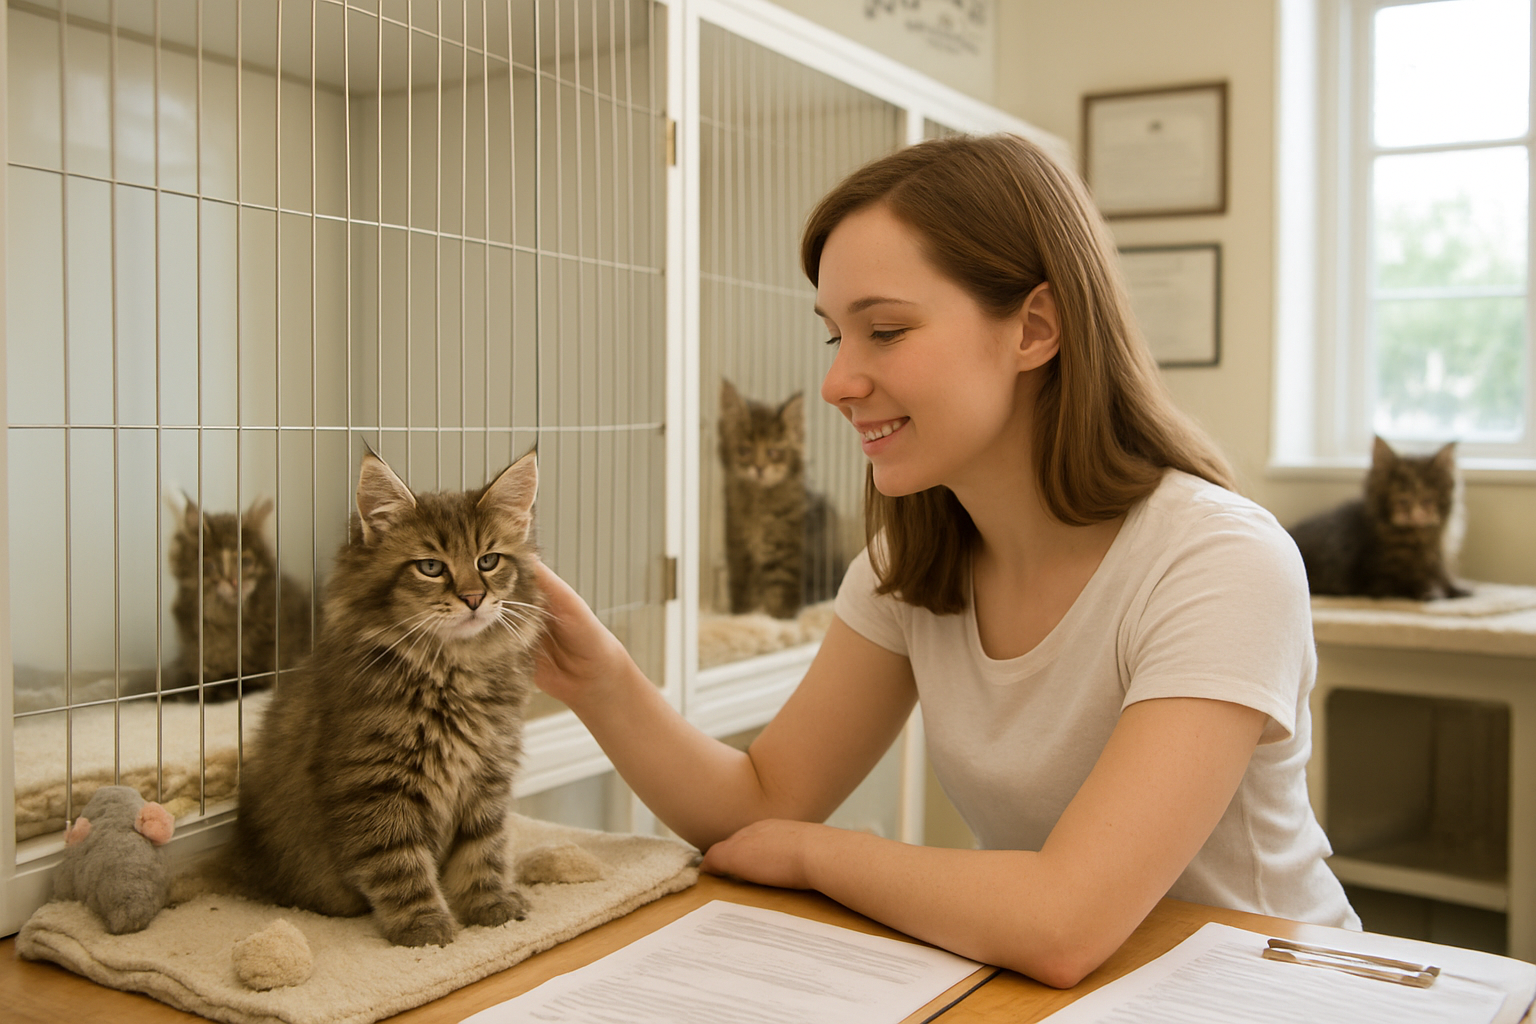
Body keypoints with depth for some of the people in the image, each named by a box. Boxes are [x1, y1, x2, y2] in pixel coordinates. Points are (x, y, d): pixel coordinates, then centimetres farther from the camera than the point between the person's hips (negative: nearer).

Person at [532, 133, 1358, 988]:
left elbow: (1061, 925, -32)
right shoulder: (915, 555, -4)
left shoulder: (1222, 566, -24)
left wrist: (810, 851, -16)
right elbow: (766, 804, -3)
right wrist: (603, 680, -21)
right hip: (1024, 985, 4)